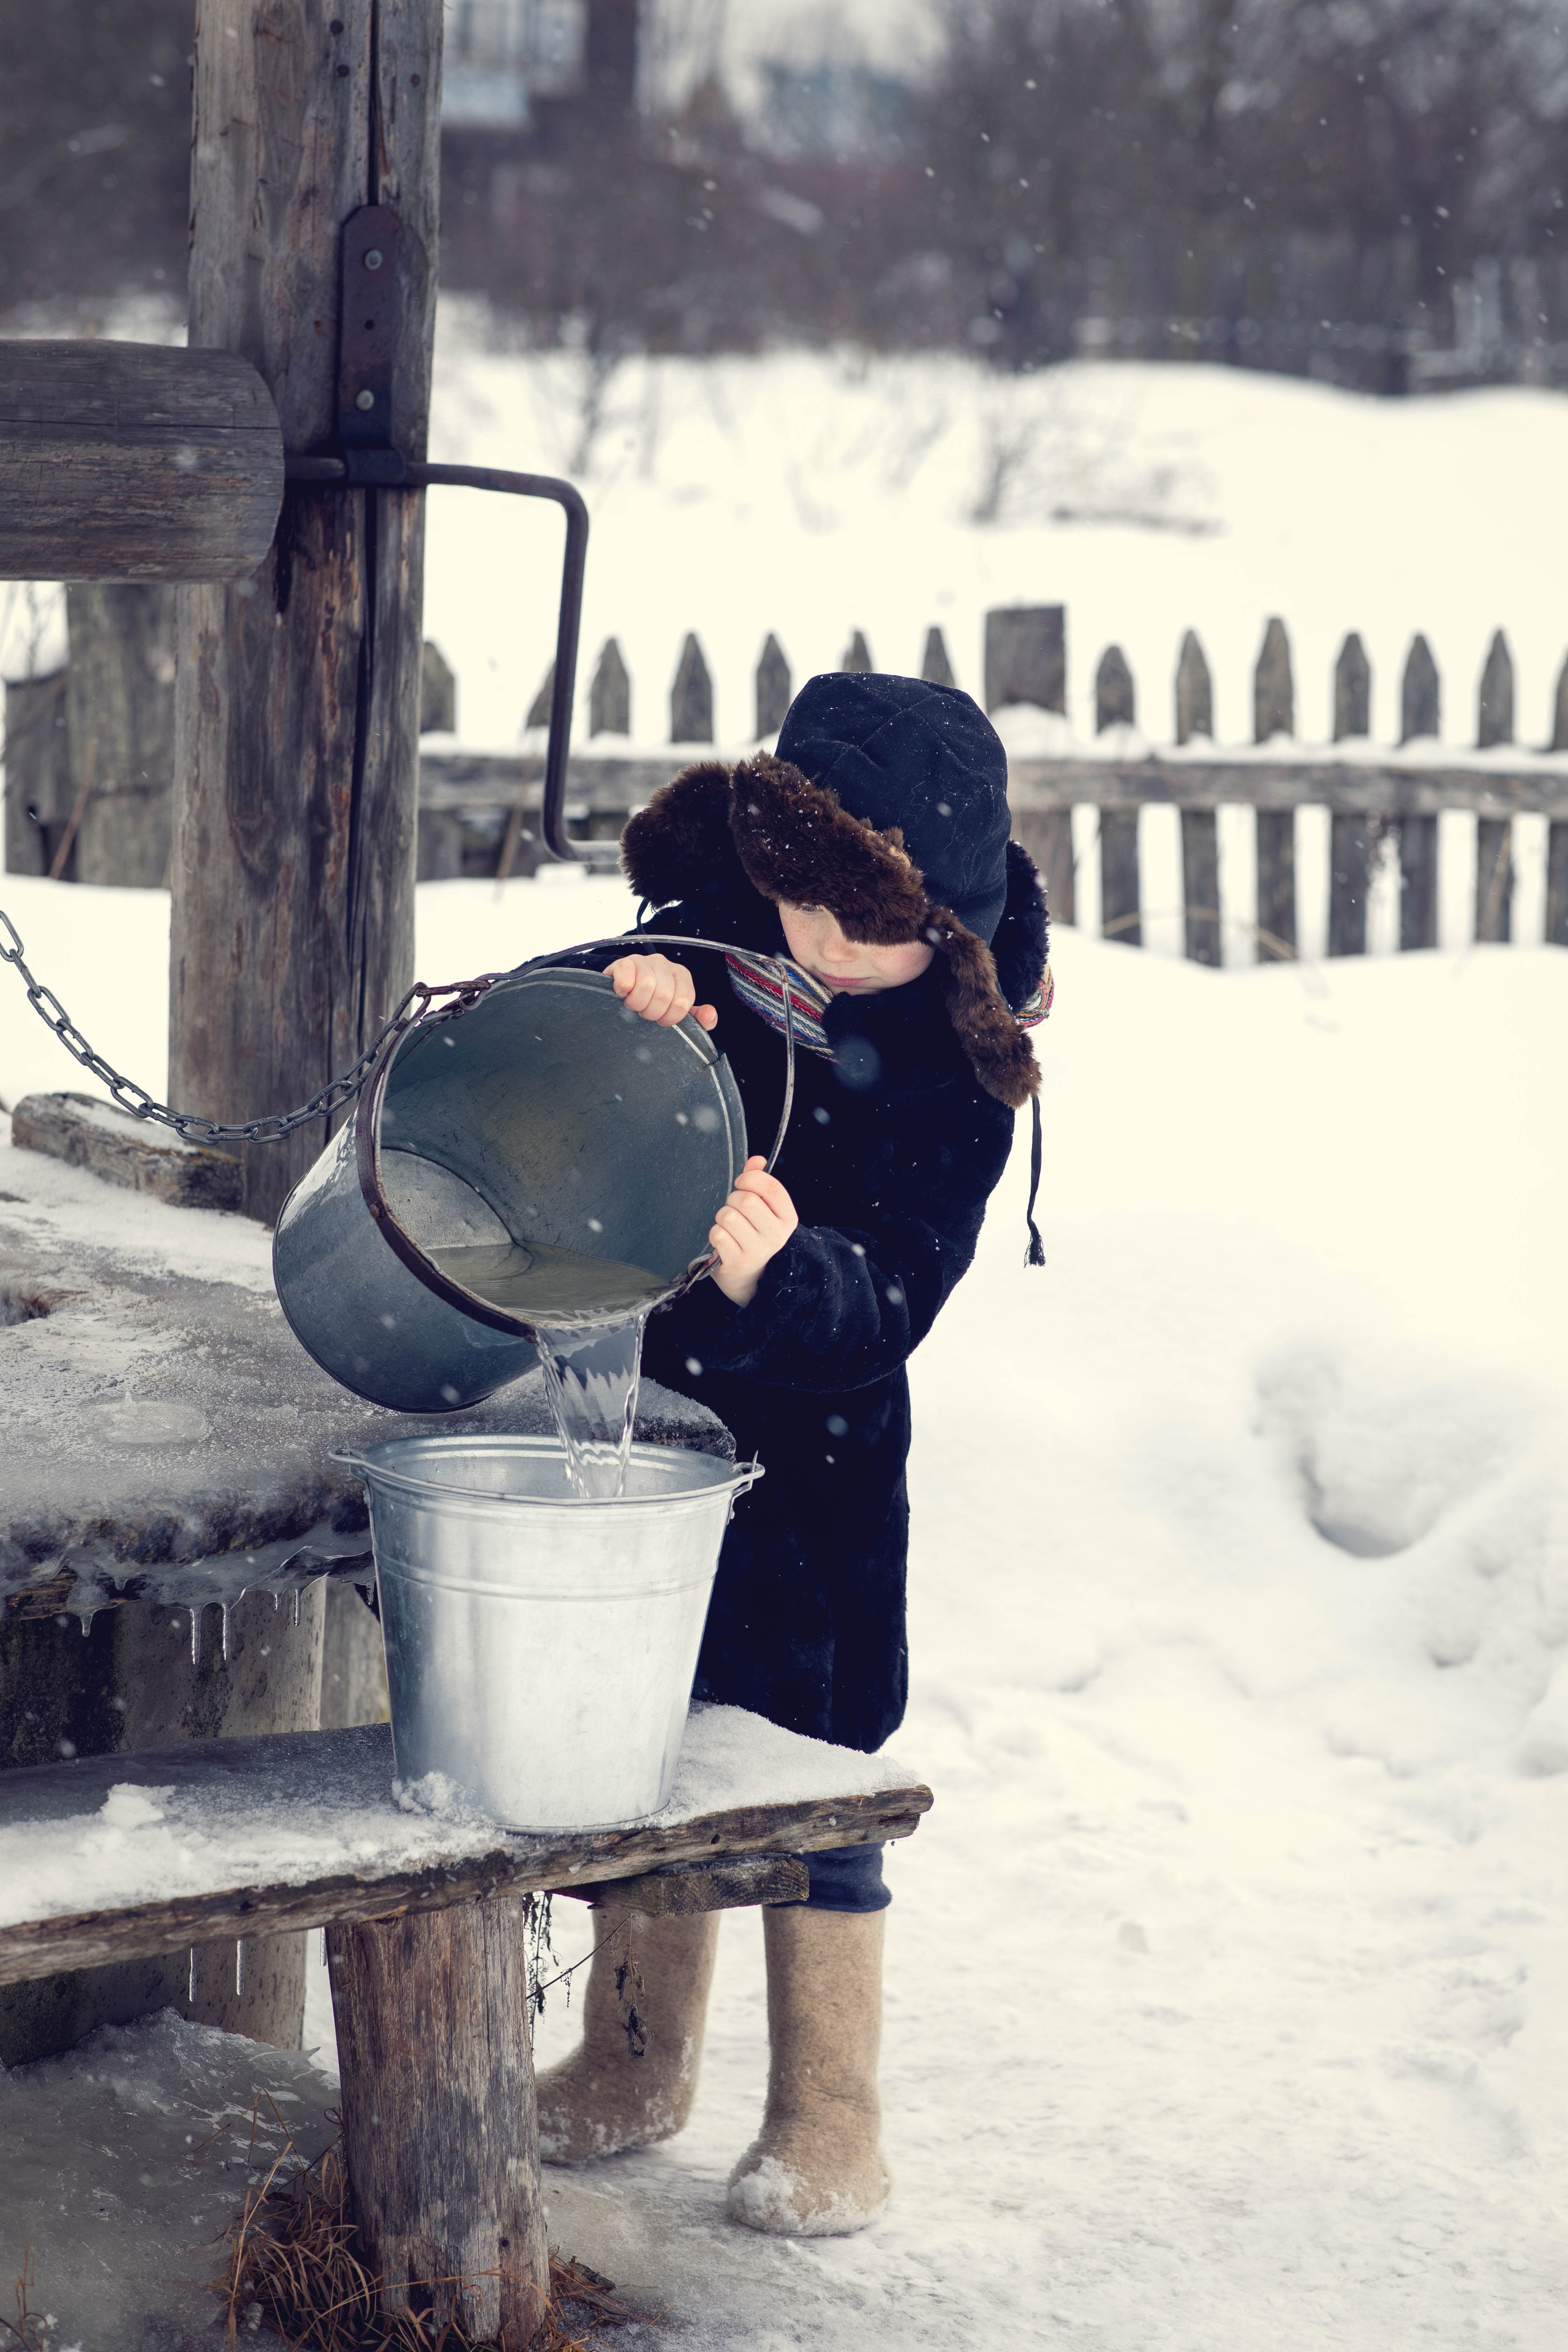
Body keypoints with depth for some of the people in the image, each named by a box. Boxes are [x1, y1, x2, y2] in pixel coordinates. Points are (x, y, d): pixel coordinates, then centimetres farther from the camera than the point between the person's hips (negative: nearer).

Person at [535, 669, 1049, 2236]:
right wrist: (624, 1015, -21)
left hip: (814, 1453, -4)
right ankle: (635, 2065, 30)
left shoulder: (958, 1064, -14)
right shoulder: (707, 942, -6)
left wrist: (786, 1277, -43)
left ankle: (828, 2120, 13)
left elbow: (892, 1304, -21)